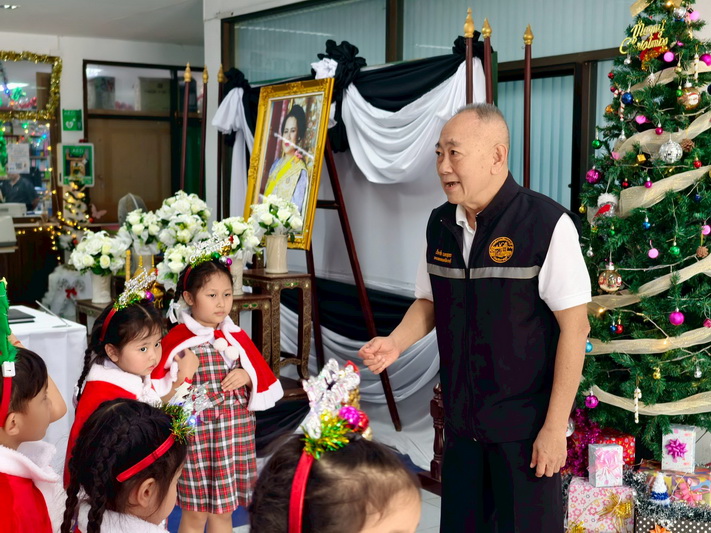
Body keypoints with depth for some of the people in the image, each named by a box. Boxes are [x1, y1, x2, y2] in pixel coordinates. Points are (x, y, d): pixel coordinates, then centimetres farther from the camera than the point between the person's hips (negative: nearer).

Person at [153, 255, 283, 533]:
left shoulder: (237, 338, 4)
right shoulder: (176, 341, -8)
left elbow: (262, 375, 10)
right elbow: (156, 385, -5)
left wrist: (247, 375, -10)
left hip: (234, 434, 4)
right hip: (195, 435, -4)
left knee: (224, 510, 15)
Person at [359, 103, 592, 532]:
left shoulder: (547, 223, -17)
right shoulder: (440, 226, 3)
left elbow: (575, 327, -15)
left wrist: (555, 426, -15)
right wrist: (395, 343, -6)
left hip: (525, 426, -5)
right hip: (461, 421, 6)